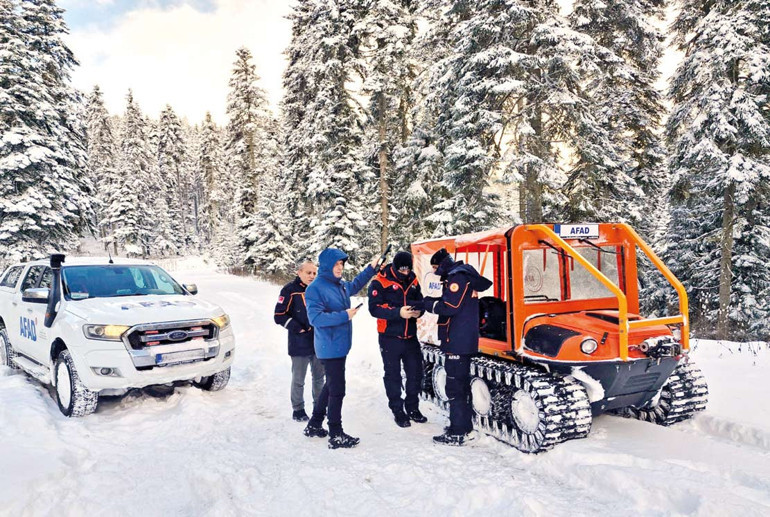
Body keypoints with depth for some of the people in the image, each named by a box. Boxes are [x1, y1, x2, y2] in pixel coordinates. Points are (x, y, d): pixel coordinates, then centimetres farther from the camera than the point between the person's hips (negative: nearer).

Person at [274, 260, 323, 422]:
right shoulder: (290, 290, -8)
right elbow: (279, 316, -8)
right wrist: (297, 328, -17)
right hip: (299, 344, -4)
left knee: (319, 377, 15)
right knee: (298, 379, 5)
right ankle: (298, 409, 20)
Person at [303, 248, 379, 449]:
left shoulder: (341, 285, 10)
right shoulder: (315, 288, -16)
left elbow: (355, 285, 32)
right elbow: (315, 318, -24)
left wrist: (371, 268, 28)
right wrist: (344, 315, -25)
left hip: (340, 346, 9)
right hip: (330, 348, -9)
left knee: (330, 386, 19)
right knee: (337, 390, -4)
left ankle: (314, 425, 33)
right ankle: (336, 436, 7)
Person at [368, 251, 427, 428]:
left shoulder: (413, 281, 7)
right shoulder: (380, 282, -10)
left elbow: (420, 301, 15)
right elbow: (374, 308, -18)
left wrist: (419, 311, -10)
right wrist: (398, 312, -29)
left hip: (410, 337, 5)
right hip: (390, 338, -5)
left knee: (415, 373, 10)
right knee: (393, 375, 6)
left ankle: (413, 408, 28)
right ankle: (398, 411, 21)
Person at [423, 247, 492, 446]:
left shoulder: (457, 277, -14)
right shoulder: (462, 275, 19)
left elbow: (450, 307, -21)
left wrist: (430, 304, -7)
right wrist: (432, 302, 6)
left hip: (458, 342, -11)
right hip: (465, 341, 11)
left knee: (455, 386, -7)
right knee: (461, 384, 17)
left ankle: (458, 433, -1)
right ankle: (465, 427, 27)